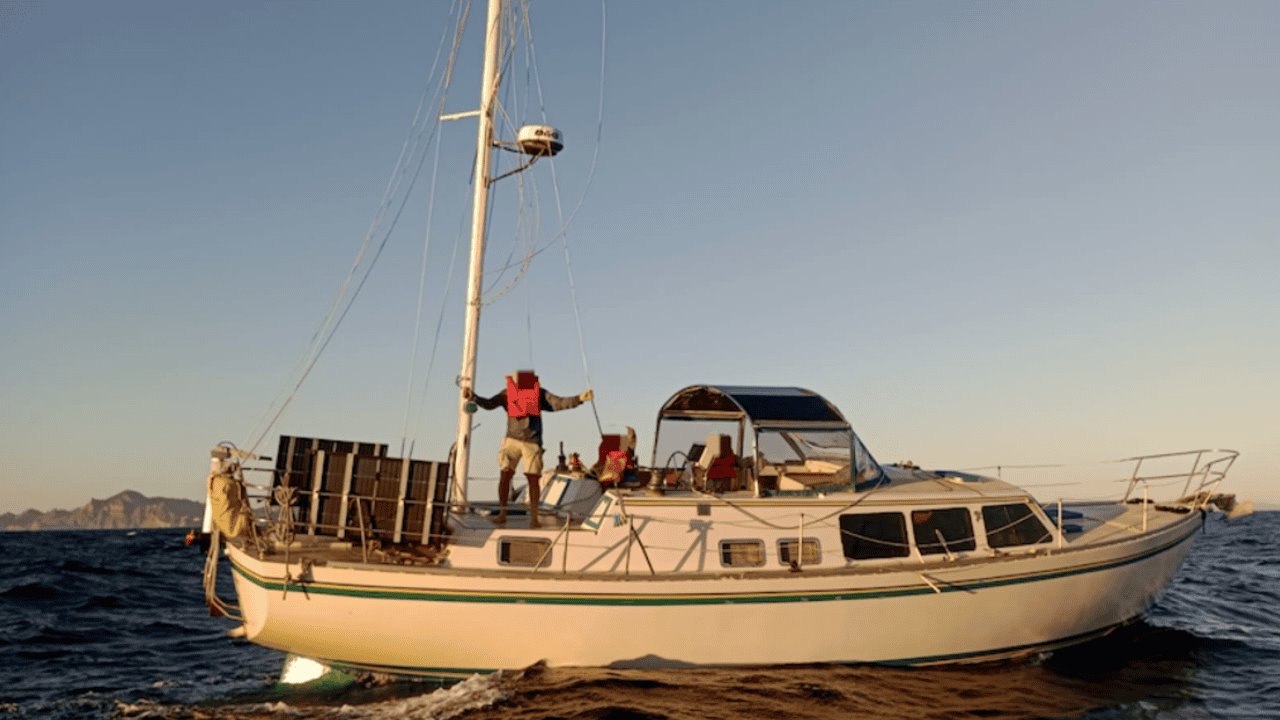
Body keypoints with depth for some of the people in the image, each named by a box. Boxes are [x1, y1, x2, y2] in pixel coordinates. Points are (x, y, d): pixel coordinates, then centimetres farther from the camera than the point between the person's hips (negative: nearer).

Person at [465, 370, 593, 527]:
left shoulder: (539, 393, 2)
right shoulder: (507, 393, 3)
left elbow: (559, 403, -3)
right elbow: (489, 404, -3)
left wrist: (579, 398, -16)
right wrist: (473, 396, -20)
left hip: (532, 442, 0)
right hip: (512, 439, 1)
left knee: (533, 478, -1)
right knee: (504, 475, -5)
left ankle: (534, 517, 6)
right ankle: (502, 513, 7)